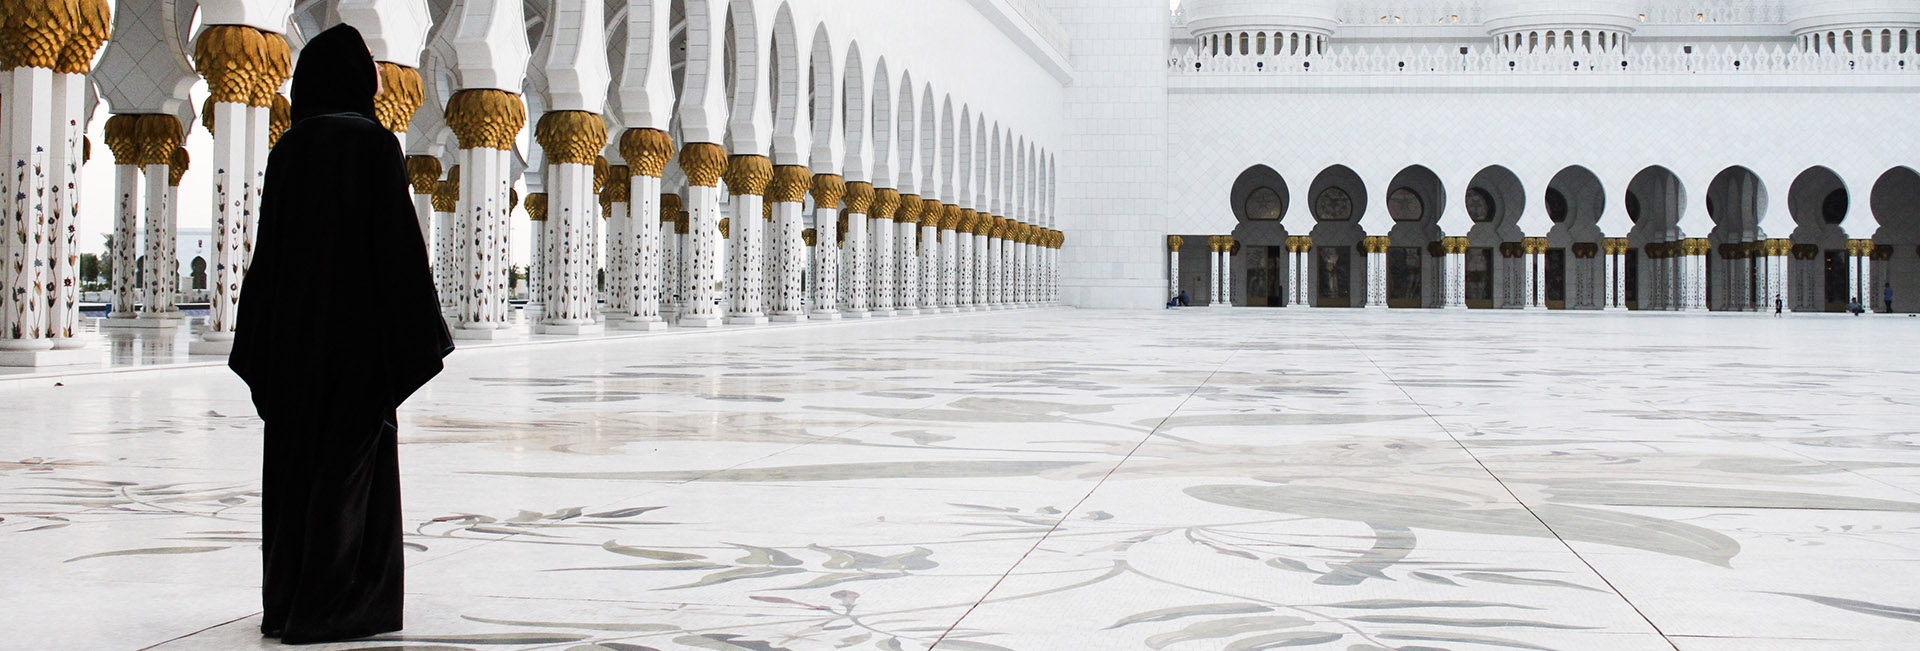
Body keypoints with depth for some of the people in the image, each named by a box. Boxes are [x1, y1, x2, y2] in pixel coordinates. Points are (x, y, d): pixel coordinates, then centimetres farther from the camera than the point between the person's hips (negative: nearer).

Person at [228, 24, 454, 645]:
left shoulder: (288, 149, 7)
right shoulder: (374, 145, -9)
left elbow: (269, 245, 8)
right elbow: (399, 240, -13)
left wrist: (265, 346, 13)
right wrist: (418, 334, -8)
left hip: (294, 331, 6)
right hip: (356, 330, -5)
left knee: (297, 462, 10)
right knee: (351, 463, 0)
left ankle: (286, 601, 15)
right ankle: (333, 607, 0)